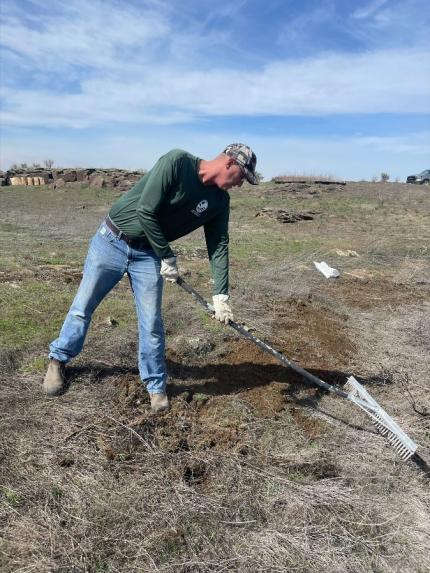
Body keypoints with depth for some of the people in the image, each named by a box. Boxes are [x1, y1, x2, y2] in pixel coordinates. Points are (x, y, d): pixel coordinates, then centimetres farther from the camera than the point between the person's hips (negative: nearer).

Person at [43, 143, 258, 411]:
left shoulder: (220, 200, -4)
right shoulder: (177, 161, -22)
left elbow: (219, 247, -4)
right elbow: (146, 211, -24)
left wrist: (221, 295, -12)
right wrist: (168, 257, -17)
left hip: (149, 254, 4)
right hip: (111, 241, -3)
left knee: (152, 323, 0)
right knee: (83, 307, 9)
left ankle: (156, 385, 20)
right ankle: (58, 360, 34)